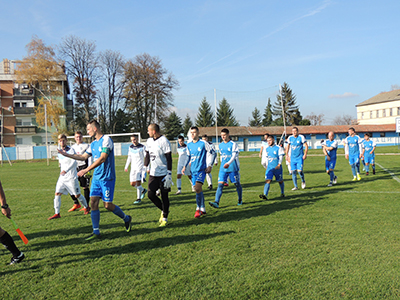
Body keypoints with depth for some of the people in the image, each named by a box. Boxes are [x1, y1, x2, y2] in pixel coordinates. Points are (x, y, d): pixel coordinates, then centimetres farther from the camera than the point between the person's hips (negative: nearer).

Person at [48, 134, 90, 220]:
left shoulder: (70, 150, -13)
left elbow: (74, 162, -26)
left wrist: (66, 170, -38)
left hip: (71, 177, -6)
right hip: (62, 177, 6)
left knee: (77, 195, 3)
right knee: (57, 193, -4)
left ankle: (86, 207, 27)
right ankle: (57, 213, 3)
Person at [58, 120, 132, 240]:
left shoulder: (106, 140, -12)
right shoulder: (93, 144, 14)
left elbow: (102, 159, -21)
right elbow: (83, 157, 24)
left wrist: (86, 170, -22)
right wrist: (67, 155, 20)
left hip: (107, 177, -8)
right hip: (96, 177, 8)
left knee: (107, 205, -4)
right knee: (93, 202, 1)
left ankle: (126, 219, 21)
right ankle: (96, 232, 8)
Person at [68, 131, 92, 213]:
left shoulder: (86, 146, 0)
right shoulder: (73, 147, 16)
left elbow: (89, 157, -4)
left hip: (83, 167, -6)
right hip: (75, 168, 6)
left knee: (85, 187, -3)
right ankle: (76, 204, 13)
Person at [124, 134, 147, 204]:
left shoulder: (142, 147, -7)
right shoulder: (130, 147, 10)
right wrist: (126, 167, 21)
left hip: (140, 167, -6)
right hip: (133, 168, 6)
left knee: (138, 182, -15)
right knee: (132, 183, 5)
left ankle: (139, 198, -5)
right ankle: (143, 190, 30)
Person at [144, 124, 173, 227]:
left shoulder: (164, 141, -13)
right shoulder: (149, 141, 9)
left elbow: (169, 158, -14)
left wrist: (169, 174, -18)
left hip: (163, 173, -7)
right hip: (153, 173, 7)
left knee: (164, 196, 0)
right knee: (150, 194, 1)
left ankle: (165, 218, 14)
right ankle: (164, 210, 24)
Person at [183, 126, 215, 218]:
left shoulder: (203, 143, -5)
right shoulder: (189, 144, 10)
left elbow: (212, 153, 0)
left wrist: (209, 166, -5)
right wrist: (185, 166, 15)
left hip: (201, 169, -6)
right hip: (193, 170, 6)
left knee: (197, 188, -20)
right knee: (198, 190, 10)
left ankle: (198, 209, -8)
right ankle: (203, 210, 21)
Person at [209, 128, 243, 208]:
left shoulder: (233, 144, -7)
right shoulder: (220, 145, 10)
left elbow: (234, 155, -18)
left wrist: (228, 163, -33)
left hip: (232, 168, -4)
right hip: (223, 168, 4)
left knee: (237, 184, 8)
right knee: (220, 184, -8)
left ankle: (240, 200, 29)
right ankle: (216, 202, -15)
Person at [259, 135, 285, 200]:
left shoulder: (278, 148, -6)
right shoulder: (267, 149, 9)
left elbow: (281, 157, -11)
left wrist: (279, 164, -22)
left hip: (277, 168, -3)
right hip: (269, 168, 3)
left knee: (280, 181, 12)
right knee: (267, 180, -12)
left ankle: (282, 193, 35)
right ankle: (265, 195, -21)